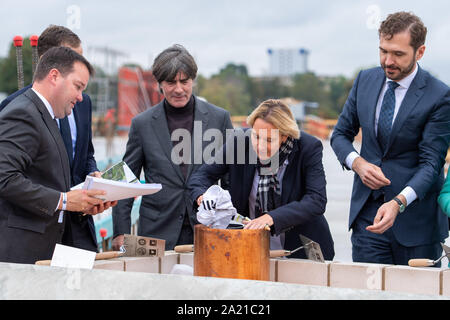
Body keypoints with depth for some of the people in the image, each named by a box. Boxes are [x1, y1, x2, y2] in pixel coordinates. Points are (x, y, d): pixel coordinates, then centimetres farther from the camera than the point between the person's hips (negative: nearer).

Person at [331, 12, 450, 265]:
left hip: (416, 218, -3)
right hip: (367, 212, 4)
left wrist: (398, 202, -30)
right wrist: (358, 163, -8)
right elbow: (341, 134, 13)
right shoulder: (365, 80, 5)